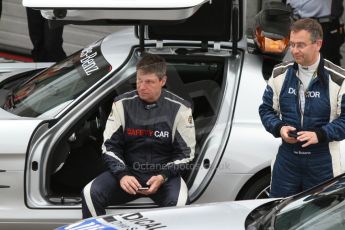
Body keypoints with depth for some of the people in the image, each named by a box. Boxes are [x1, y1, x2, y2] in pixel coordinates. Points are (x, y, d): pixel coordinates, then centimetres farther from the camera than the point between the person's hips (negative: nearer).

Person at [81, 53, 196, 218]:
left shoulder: (179, 109, -4)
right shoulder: (122, 104, 0)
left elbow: (185, 153, 0)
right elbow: (110, 146, 4)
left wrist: (162, 177, -16)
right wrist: (122, 175, -15)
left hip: (164, 175, -2)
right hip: (128, 172, 2)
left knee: (179, 201, -35)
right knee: (90, 194, -23)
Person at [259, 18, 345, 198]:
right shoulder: (280, 74, 5)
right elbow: (266, 109, 12)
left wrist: (319, 134, -21)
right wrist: (279, 128, -8)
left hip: (322, 162, -3)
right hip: (287, 158, 3)